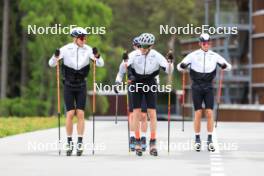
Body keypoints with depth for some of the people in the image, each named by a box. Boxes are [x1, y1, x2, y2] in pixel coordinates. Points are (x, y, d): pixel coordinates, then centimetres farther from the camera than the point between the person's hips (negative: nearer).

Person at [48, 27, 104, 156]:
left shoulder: (88, 50, -4)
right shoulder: (65, 49, -8)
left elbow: (100, 64, -7)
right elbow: (51, 64, -7)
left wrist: (97, 56, -28)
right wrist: (56, 57, -29)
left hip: (81, 86, 1)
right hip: (68, 86, -1)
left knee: (80, 114, -2)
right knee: (70, 113, -4)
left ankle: (80, 143, 3)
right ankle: (69, 142, 6)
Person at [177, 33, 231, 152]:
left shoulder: (214, 56, 3)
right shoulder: (193, 55, -1)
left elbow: (228, 67, 5)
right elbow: (180, 67, -4)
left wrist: (224, 66, -19)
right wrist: (182, 66, -28)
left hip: (209, 87, 1)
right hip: (196, 87, -1)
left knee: (209, 113, -5)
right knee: (198, 113, -2)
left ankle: (210, 141, 1)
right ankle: (197, 140, 7)